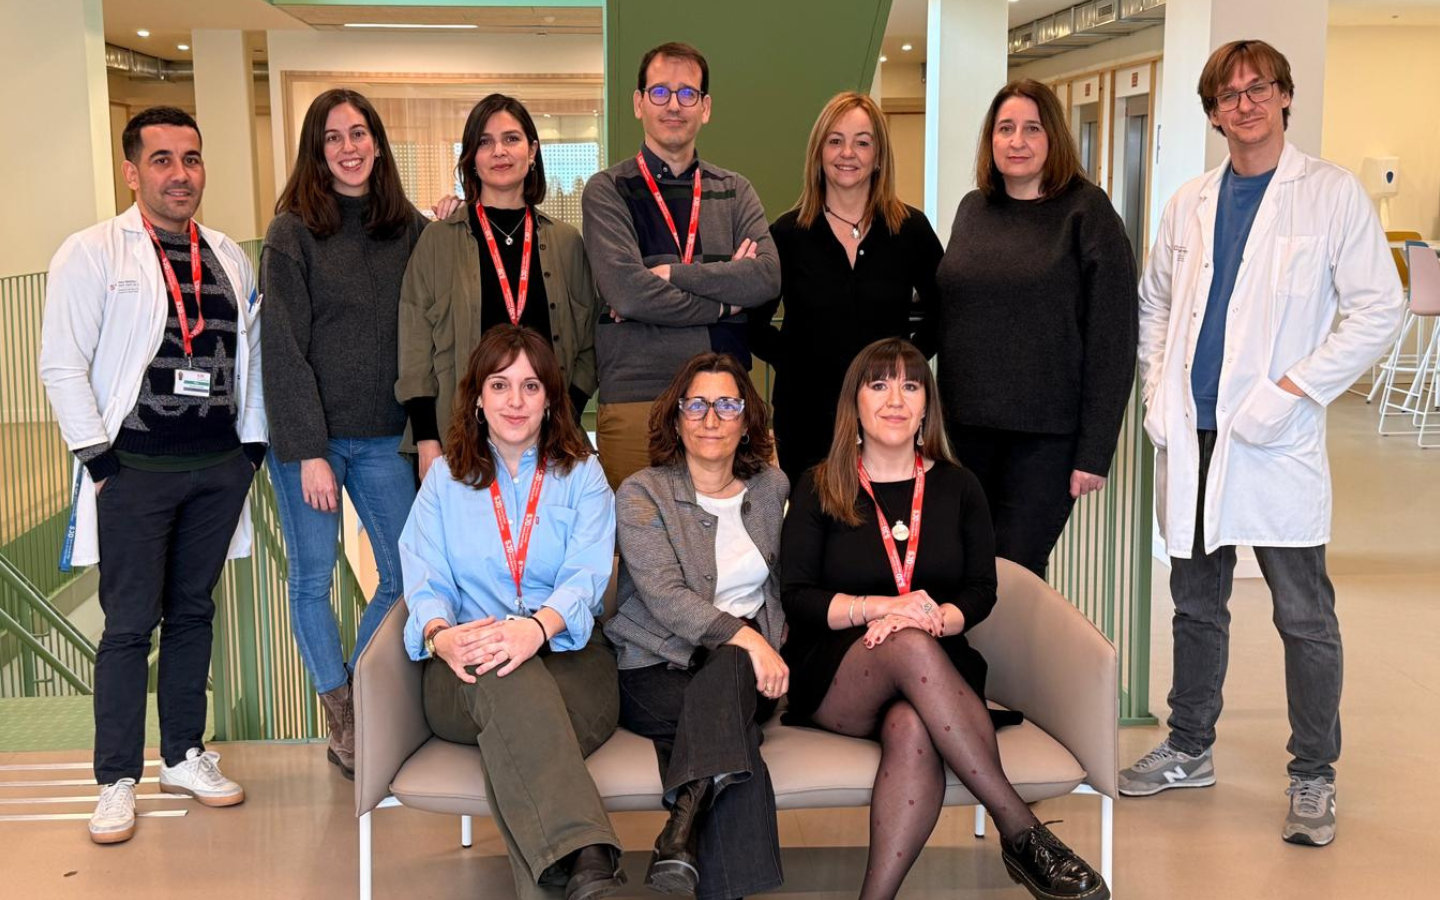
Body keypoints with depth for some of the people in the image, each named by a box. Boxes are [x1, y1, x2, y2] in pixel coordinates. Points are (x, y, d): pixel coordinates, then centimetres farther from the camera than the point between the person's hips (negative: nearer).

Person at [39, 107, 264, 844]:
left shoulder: (230, 258, 11)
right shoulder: (91, 253, -3)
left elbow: (252, 357, 14)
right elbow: (62, 365, -7)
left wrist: (252, 446, 7)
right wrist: (100, 461, -11)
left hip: (219, 469, 4)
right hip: (134, 471, -4)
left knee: (192, 614, 13)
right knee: (130, 625, 0)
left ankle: (184, 755, 25)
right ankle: (117, 780, 11)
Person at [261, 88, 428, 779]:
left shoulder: (409, 229, 5)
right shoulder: (292, 234, -5)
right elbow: (284, 350, -8)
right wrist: (309, 452, -13)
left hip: (383, 436, 3)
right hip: (307, 436, -3)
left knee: (408, 573, 1)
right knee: (313, 580, 5)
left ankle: (360, 692, 22)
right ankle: (342, 719, 21)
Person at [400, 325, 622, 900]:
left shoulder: (583, 475, 14)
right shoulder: (445, 478, 18)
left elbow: (587, 576, -4)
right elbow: (424, 580, 5)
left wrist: (537, 627, -28)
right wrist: (440, 634, -21)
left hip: (567, 658, 0)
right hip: (467, 672, 0)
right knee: (506, 679, -38)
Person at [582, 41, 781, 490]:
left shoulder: (735, 192, 14)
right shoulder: (608, 191, 3)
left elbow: (767, 277, -4)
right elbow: (626, 293, -12)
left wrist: (668, 273, -11)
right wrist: (724, 303, -4)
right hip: (635, 401, -3)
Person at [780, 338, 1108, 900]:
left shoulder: (956, 487, 13)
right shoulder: (819, 490, 7)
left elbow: (981, 592, 7)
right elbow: (797, 597, -2)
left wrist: (934, 618, -16)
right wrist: (880, 607, -18)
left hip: (934, 673, 2)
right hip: (834, 680, -1)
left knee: (913, 730, -36)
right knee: (910, 646, -36)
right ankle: (1022, 832, -35)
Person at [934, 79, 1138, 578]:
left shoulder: (1086, 212, -5)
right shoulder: (973, 209, 10)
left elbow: (1112, 337, -9)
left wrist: (1095, 449, -12)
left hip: (1047, 435, -5)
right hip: (969, 428, 5)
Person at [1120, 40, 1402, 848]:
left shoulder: (1333, 194, -4)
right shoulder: (1190, 205, 11)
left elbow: (1379, 311, -8)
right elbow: (1155, 303, 20)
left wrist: (1293, 390, -15)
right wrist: (1160, 387, 5)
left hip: (1279, 442, -5)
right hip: (1194, 438, 5)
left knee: (1306, 617, 2)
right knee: (1197, 605, 16)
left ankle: (1313, 779, 15)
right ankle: (1190, 750, 30)